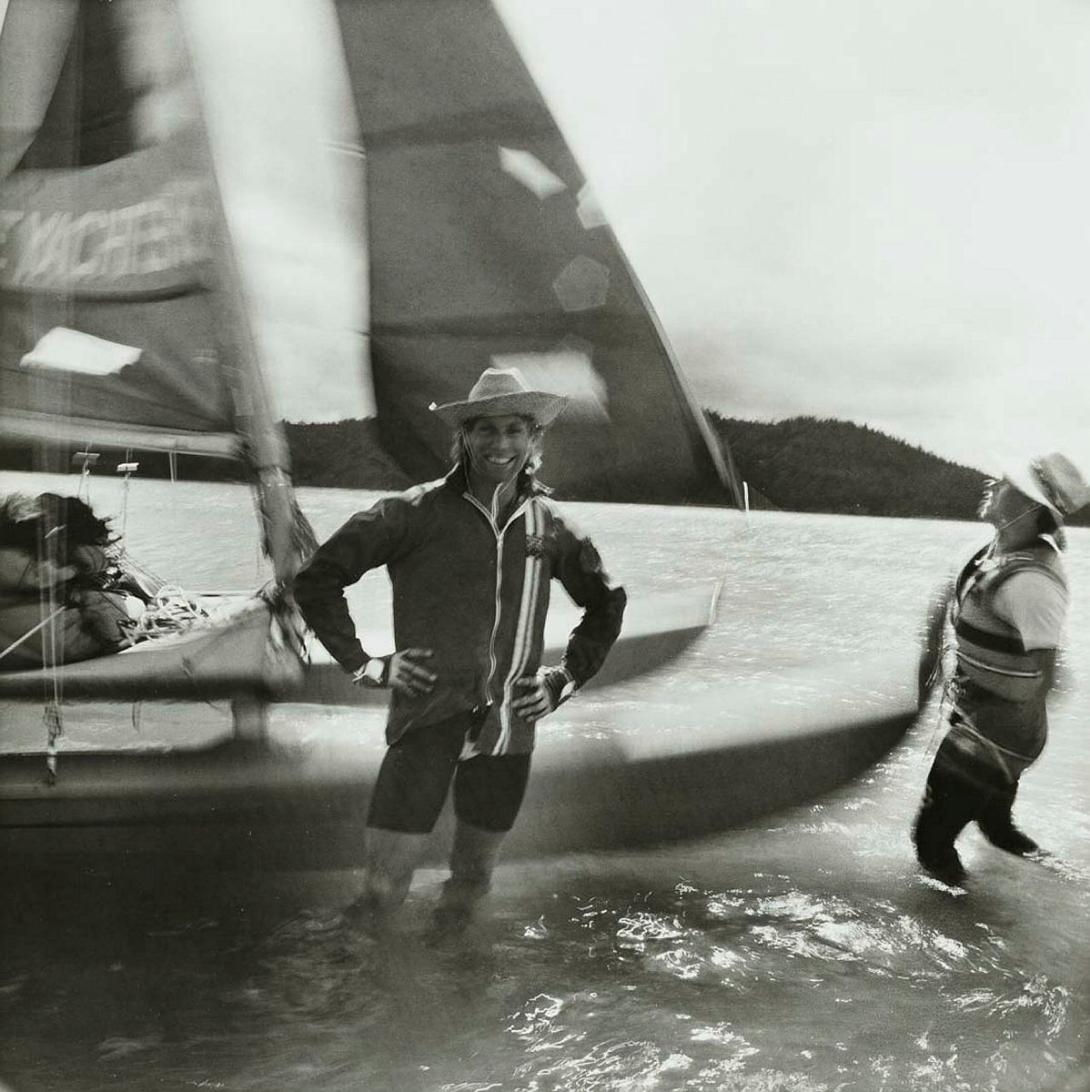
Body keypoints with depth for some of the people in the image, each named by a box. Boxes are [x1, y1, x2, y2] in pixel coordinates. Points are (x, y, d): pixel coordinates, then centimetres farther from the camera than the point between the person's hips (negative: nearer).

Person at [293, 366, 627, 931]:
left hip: (508, 726, 4)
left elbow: (606, 602, 24)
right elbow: (316, 579, 0)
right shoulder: (419, 512, -4)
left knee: (470, 884, 14)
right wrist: (363, 664, -4)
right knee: (381, 891, -5)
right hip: (428, 717, -3)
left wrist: (567, 676, 13)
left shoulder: (548, 525, 8)